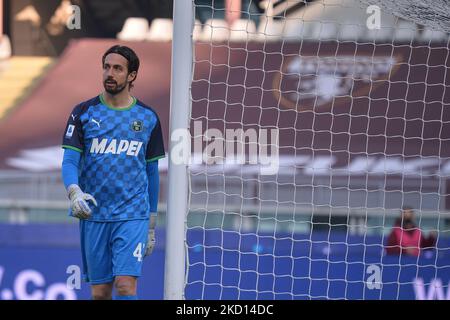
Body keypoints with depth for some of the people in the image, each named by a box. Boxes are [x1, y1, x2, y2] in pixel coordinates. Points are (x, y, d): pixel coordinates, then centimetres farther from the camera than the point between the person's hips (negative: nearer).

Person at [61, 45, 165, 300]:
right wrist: (74, 192, -26)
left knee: (126, 286, -16)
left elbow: (152, 172, 12)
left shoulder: (148, 118, 6)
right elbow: (69, 162, -4)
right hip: (94, 215, 1)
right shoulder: (83, 113, 3)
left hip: (133, 215, -1)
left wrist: (152, 225, 12)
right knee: (100, 292, 4)